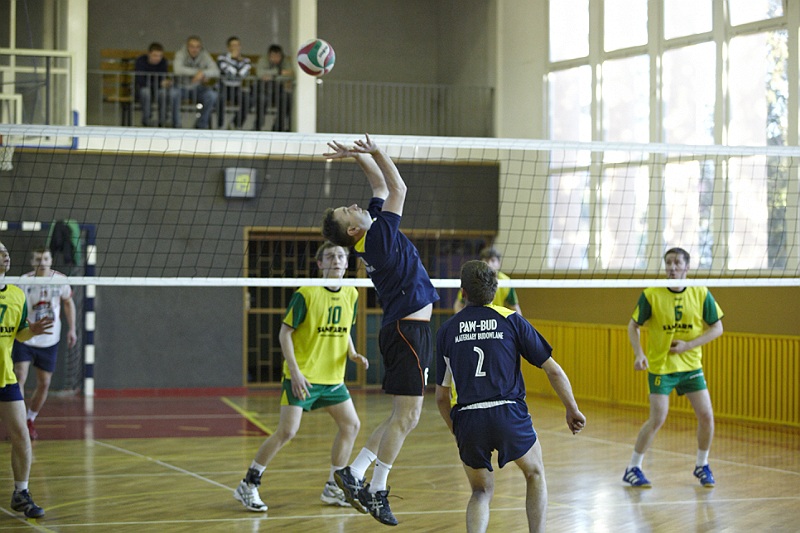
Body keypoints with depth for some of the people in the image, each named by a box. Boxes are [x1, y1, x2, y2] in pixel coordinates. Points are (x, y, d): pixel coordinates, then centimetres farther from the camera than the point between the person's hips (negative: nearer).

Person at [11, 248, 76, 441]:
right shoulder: (24, 281, -12)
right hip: (25, 338, -3)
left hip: (49, 341, 3)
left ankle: (30, 420, 27)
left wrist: (71, 329, 9)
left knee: (44, 383, 7)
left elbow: (68, 302, 12)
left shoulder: (60, 280, -4)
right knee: (19, 378, -16)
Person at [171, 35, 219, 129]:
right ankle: (176, 124, -17)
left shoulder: (205, 55, -6)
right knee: (173, 93, -35)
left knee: (212, 95, -27)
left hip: (198, 88, 2)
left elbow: (216, 72, -18)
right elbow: (177, 69, -31)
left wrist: (203, 73, -39)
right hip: (182, 87, -2)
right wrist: (198, 71, -30)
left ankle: (201, 125, -10)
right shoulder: (181, 54, -12)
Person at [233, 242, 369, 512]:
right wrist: (295, 372, -17)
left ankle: (332, 488, 20)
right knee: (287, 431, -12)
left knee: (351, 425, 5)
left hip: (333, 377, 7)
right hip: (303, 376, -6)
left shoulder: (351, 294, 6)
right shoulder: (306, 294, -12)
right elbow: (285, 332, -9)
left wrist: (353, 354, -1)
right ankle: (248, 485, 1)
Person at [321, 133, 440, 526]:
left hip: (406, 329, 9)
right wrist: (374, 152, -11)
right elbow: (398, 189, -14)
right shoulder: (379, 234, -12)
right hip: (407, 329, -9)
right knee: (406, 415, -6)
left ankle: (355, 473, 11)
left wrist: (359, 155, 12)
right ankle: (376, 492, -2)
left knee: (405, 416, 12)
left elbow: (383, 186, 20)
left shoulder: (375, 229, 11)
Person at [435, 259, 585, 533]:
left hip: (466, 419, 1)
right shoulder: (511, 320, 8)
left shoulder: (446, 331, 12)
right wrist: (572, 410, 18)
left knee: (481, 492, 20)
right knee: (535, 474, 26)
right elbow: (553, 370, 6)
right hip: (509, 414, -1)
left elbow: (441, 397, 16)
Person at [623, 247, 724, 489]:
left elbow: (717, 328, 0)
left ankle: (702, 466, 21)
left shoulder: (701, 294, -5)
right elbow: (633, 326, -1)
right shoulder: (651, 295, -10)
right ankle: (633, 469, 5)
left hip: (691, 364, 3)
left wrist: (688, 346, -12)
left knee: (706, 416, -2)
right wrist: (639, 354, -17)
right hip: (660, 366, -3)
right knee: (657, 419, -11)